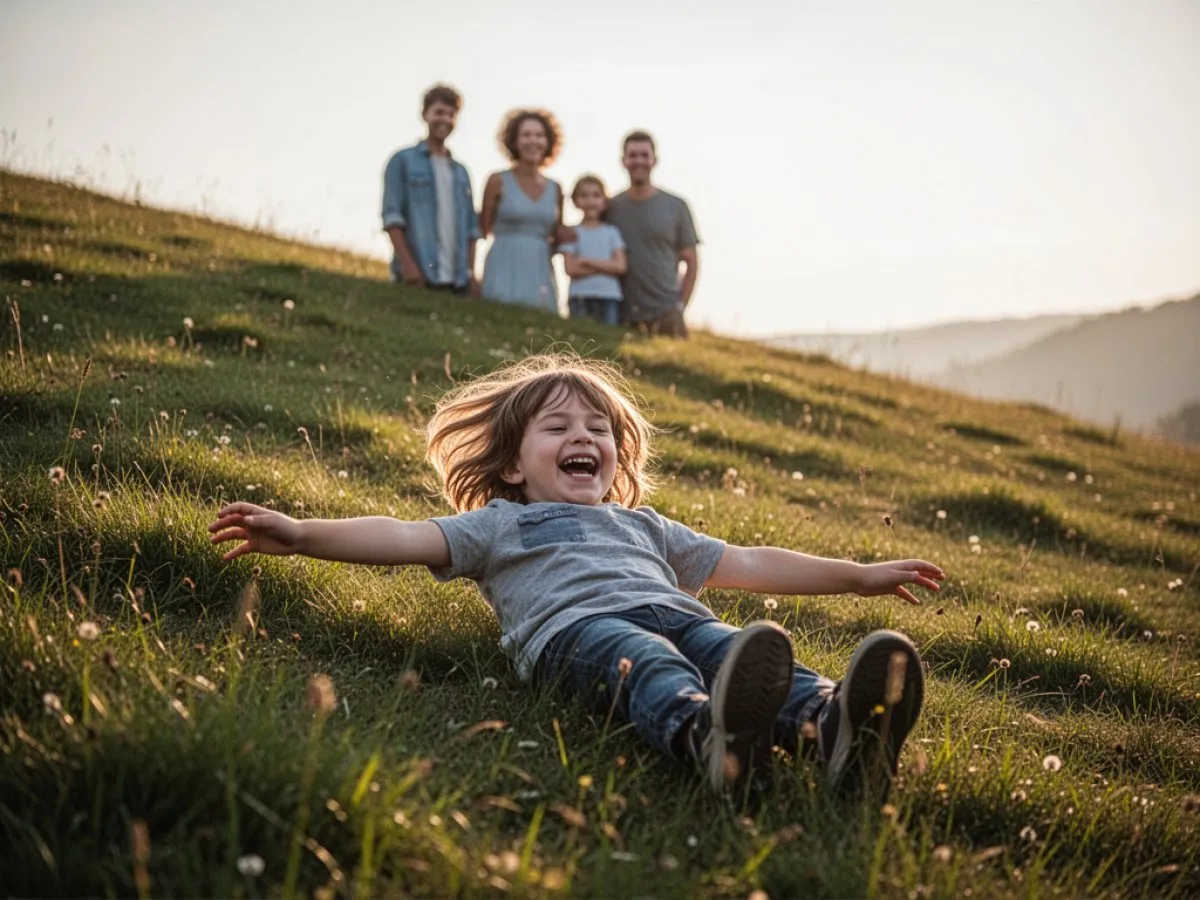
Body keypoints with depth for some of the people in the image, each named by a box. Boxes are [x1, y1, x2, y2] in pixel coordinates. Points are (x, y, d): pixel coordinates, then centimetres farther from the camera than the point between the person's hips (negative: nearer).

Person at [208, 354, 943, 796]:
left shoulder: (644, 526, 41)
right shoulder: (499, 524, 30)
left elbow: (747, 564, 39)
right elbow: (404, 539, 16)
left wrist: (861, 575, 36)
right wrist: (301, 534, 2)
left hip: (675, 615, 4)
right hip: (573, 627, -4)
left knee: (735, 650, -30)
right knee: (646, 662, -39)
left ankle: (836, 727, -59)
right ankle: (708, 735, -70)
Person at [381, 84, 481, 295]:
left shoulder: (461, 172, 21)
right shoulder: (404, 161, 6)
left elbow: (470, 226, 18)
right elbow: (392, 215, -3)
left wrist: (471, 273, 7)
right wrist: (407, 264, -13)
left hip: (457, 280, 5)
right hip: (418, 275, -5)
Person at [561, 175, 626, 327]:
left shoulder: (611, 232, 10)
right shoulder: (573, 233, 7)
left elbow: (620, 266, -1)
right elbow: (571, 269, -4)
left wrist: (588, 261, -7)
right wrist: (604, 266, -7)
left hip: (609, 297, 1)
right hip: (580, 297, -1)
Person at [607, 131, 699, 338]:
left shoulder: (676, 206, 8)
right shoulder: (611, 208, 9)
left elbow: (691, 261, 11)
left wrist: (680, 305, 1)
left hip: (666, 313, 0)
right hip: (623, 316, 1)